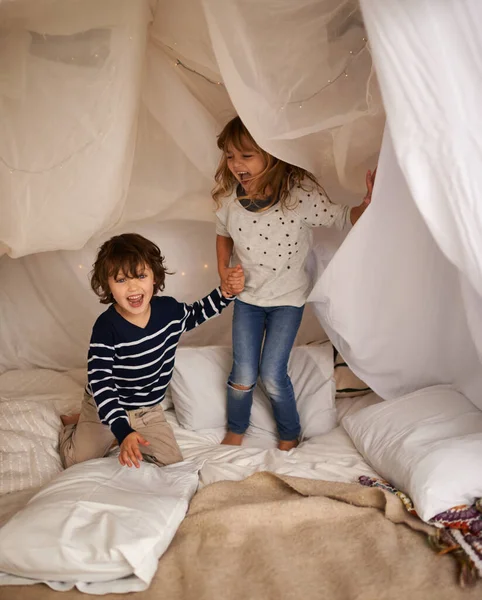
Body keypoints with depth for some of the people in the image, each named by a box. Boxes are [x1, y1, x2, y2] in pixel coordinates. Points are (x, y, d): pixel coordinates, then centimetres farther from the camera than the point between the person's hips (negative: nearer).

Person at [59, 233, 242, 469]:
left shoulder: (169, 309, -15)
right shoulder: (106, 328, -30)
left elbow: (196, 314, 10)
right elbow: (100, 385, -31)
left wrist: (225, 293, -4)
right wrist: (123, 431, -42)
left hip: (149, 410, 4)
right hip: (106, 407, -3)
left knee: (174, 464, 3)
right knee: (77, 464, 3)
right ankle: (74, 424, 31)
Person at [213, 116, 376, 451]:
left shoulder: (300, 193, -24)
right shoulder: (229, 197, -12)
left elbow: (342, 218, -15)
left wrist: (368, 206, -36)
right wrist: (223, 273, -1)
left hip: (288, 299, -3)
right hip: (247, 296, 3)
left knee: (272, 374, -2)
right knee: (243, 375, 5)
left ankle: (290, 435, 28)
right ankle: (236, 430, 35)